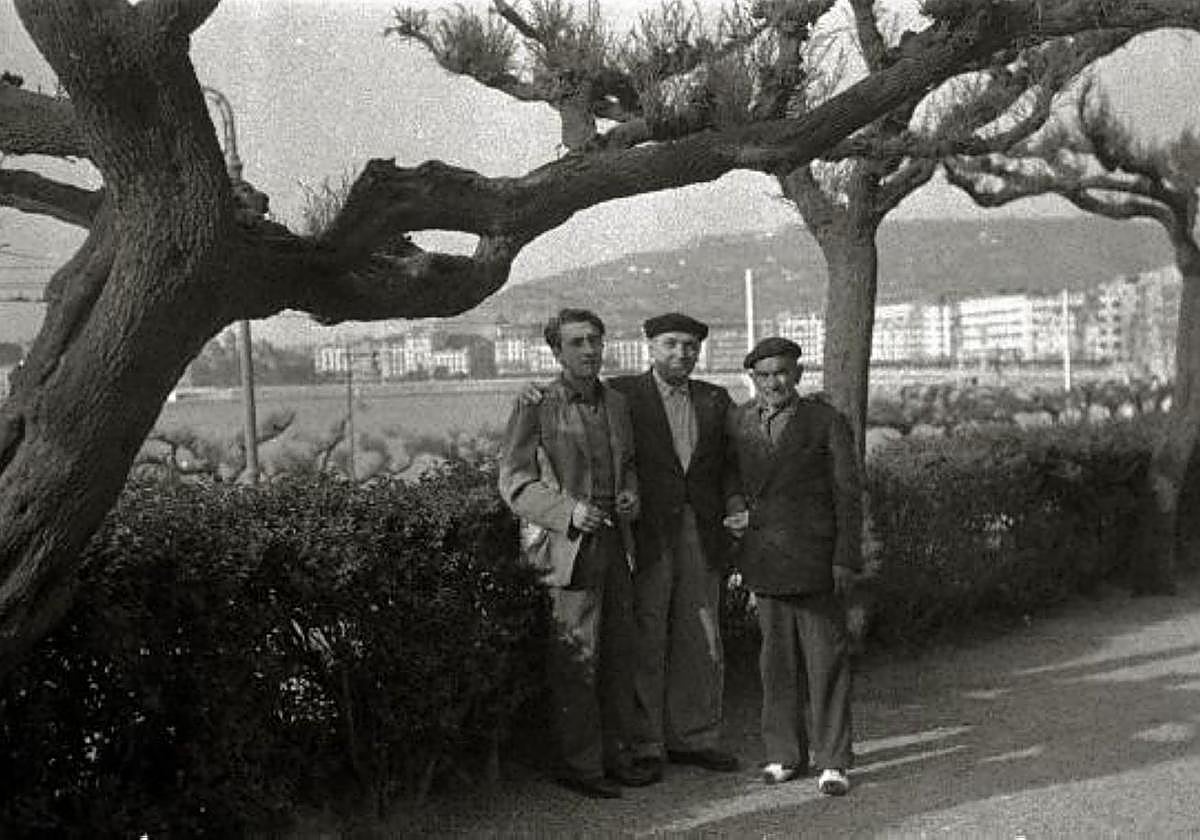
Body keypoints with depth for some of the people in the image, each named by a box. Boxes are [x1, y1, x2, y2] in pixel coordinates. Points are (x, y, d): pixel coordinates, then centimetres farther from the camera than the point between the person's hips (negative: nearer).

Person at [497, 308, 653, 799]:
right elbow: (514, 482, -8)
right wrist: (569, 511, -19)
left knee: (619, 654, 11)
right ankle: (579, 764, 9)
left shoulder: (616, 405, 13)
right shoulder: (535, 407, -6)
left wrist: (630, 497, 3)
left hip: (614, 540, 6)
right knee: (576, 660, -3)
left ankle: (615, 754, 25)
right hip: (565, 545, -6)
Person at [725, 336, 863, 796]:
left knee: (826, 659, 0)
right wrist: (734, 518, 4)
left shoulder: (827, 422, 0)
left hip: (815, 560, -3)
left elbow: (848, 493, -1)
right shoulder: (738, 421, 10)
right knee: (777, 660, 8)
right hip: (764, 560, 3)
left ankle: (833, 762, 7)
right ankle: (785, 755, 18)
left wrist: (846, 557, -7)